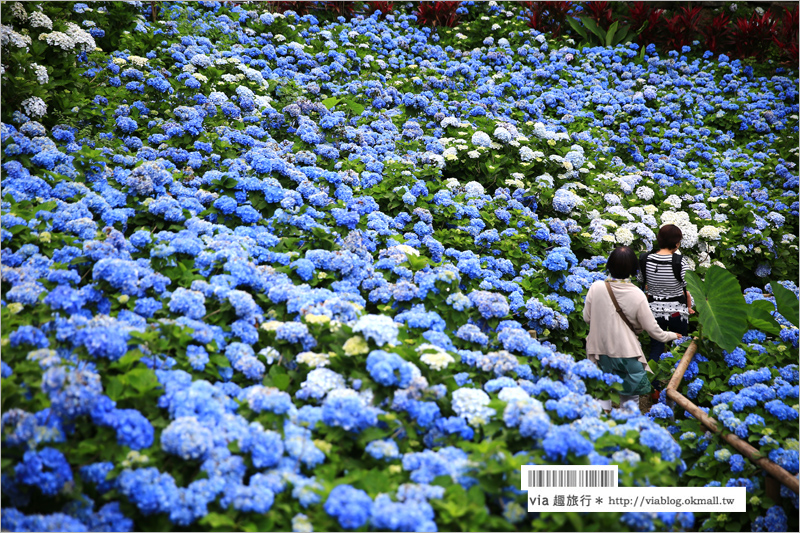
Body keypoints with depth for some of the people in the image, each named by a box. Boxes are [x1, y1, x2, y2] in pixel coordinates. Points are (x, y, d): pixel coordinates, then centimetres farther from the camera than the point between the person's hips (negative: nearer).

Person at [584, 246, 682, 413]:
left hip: (600, 349, 2)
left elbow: (587, 317, -1)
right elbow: (652, 329, -7)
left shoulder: (596, 288, -13)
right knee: (630, 399, 16)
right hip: (627, 353, -1)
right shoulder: (637, 295, -16)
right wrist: (671, 335, 12)